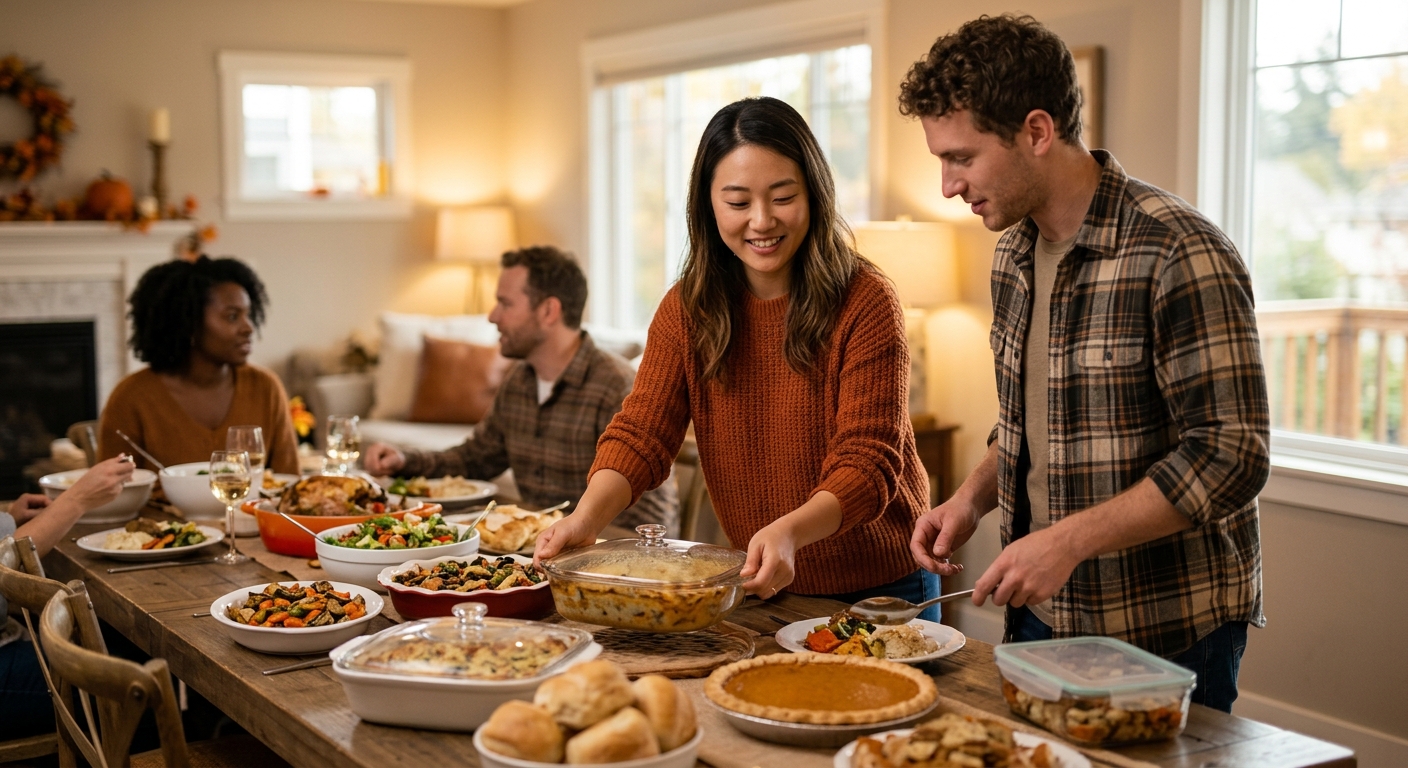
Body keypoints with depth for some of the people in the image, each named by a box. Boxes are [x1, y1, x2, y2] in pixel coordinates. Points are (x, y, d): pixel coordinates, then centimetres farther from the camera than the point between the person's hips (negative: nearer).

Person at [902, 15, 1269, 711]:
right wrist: (972, 497, 0)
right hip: (1043, 614, 7)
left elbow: (1231, 457, -22)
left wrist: (1069, 538, -25)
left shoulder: (1179, 255, -20)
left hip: (1165, 634, -7)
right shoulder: (1014, 254, 6)